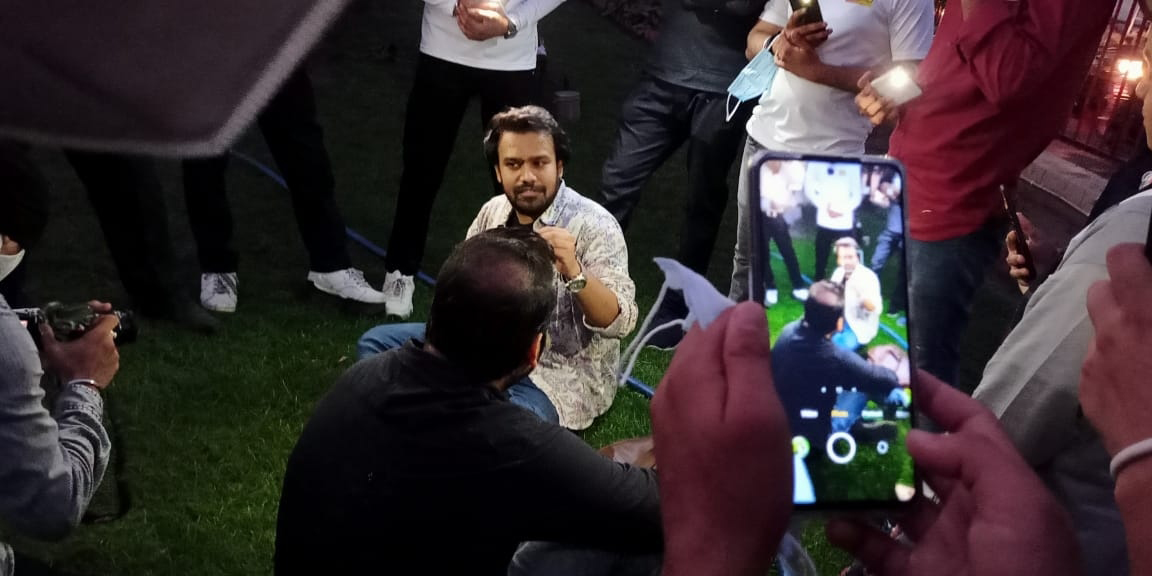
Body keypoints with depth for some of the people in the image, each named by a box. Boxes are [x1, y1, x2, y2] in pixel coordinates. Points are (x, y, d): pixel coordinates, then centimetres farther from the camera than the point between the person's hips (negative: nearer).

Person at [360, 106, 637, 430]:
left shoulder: (594, 226, -18)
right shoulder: (493, 212, 1)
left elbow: (620, 323, -26)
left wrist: (574, 273, -43)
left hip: (562, 373, -7)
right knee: (376, 342, 4)